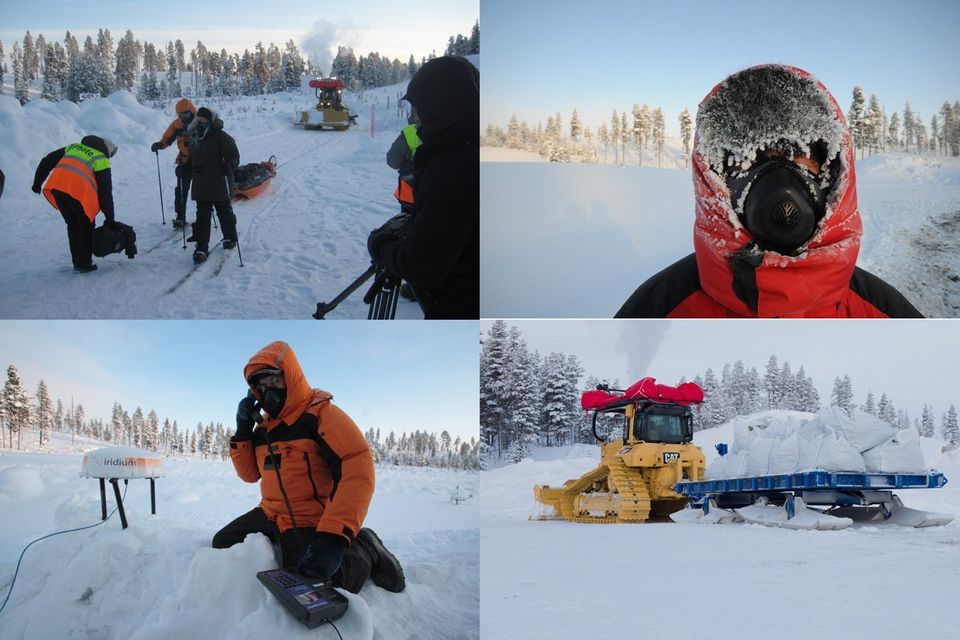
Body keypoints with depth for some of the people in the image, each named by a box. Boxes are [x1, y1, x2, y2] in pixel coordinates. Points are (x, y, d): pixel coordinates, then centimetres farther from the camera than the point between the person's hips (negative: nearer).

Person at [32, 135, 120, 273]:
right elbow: (105, 192, 7)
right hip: (78, 191, -5)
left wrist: (37, 182, 29)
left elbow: (47, 161, 24)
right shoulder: (101, 160, 10)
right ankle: (84, 264, 12)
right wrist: (110, 219, 12)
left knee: (73, 225, 20)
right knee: (86, 226, 13)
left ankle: (77, 262, 26)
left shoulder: (74, 147, 27)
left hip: (56, 187, 5)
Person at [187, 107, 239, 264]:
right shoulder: (194, 138, 9)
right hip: (201, 186, 5)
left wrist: (228, 167, -30)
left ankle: (230, 238, 33)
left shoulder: (221, 137, -12)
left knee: (224, 212, 12)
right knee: (202, 216, 0)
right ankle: (202, 247, -1)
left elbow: (234, 156, -14)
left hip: (220, 184, -5)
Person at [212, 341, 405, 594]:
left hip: (309, 523, -8)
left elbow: (358, 471, -28)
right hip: (271, 515, 8)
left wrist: (334, 537, -38)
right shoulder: (265, 425, 10)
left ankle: (363, 553, 3)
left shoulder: (320, 413, -16)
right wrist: (243, 430, -3)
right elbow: (250, 474, 15)